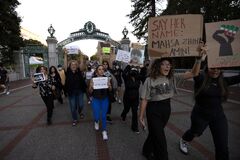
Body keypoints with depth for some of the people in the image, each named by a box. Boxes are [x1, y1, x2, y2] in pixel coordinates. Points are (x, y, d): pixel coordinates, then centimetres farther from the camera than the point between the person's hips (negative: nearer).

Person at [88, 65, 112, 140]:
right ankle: (96, 121, 41)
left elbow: (110, 90, -1)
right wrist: (91, 87, -27)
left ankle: (104, 131, 27)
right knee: (97, 116, 3)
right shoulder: (93, 79, -11)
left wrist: (109, 85, -22)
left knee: (104, 116, 7)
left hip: (105, 99, 1)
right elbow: (90, 91, -6)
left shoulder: (106, 78, -8)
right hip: (96, 100, -1)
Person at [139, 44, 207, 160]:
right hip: (153, 110, -5)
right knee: (160, 138, 0)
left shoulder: (173, 78, -2)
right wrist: (141, 117, -8)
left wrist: (199, 59, -23)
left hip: (166, 109, 5)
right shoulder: (149, 80, -13)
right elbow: (144, 99, -11)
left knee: (155, 133, 22)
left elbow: (193, 73, -7)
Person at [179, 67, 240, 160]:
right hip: (200, 115, -3)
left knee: (222, 146, 6)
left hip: (219, 116, 3)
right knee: (194, 132, 24)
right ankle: (183, 141, 57)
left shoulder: (223, 81, -1)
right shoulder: (201, 79, -15)